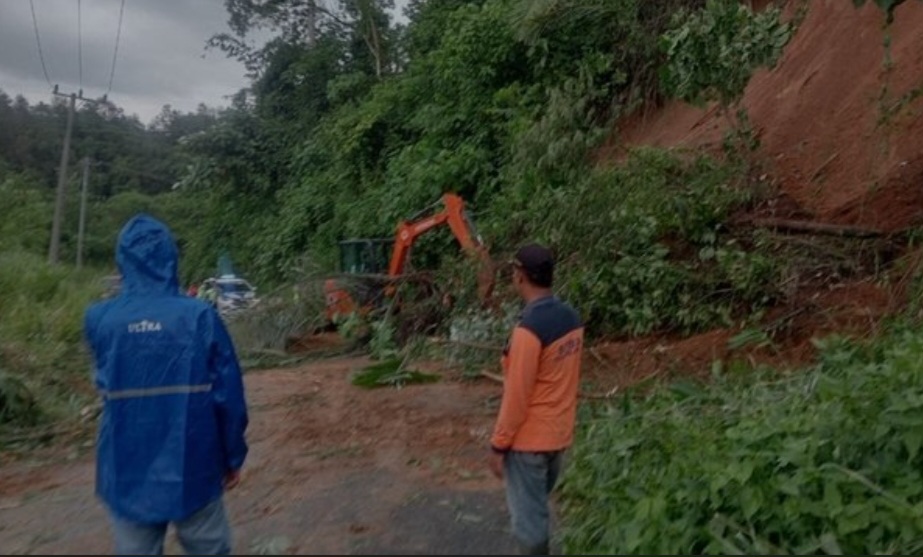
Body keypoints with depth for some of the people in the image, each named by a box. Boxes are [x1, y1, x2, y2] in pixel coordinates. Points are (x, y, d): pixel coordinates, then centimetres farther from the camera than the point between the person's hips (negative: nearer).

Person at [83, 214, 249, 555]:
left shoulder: (99, 319, -7)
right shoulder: (200, 316, -14)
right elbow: (228, 395, -11)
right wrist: (233, 456, 3)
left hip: (128, 472, 2)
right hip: (193, 466, -2)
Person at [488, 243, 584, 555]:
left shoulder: (529, 328, -25)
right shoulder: (571, 318, 0)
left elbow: (516, 395, -21)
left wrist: (498, 445, -11)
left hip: (529, 439, -8)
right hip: (559, 433, 8)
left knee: (527, 516, 7)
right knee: (538, 507, 24)